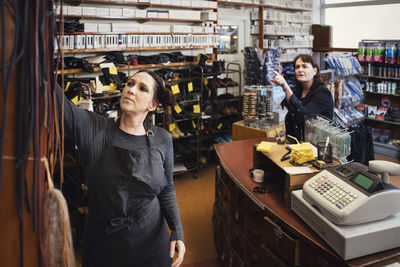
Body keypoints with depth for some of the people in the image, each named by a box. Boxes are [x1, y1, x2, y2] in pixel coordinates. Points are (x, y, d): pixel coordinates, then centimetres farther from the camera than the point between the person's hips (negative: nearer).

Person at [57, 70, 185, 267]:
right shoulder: (94, 130, -11)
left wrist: (177, 231, -5)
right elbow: (57, 99, -25)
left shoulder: (162, 140, -6)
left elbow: (167, 189, 3)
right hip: (102, 245, -1)